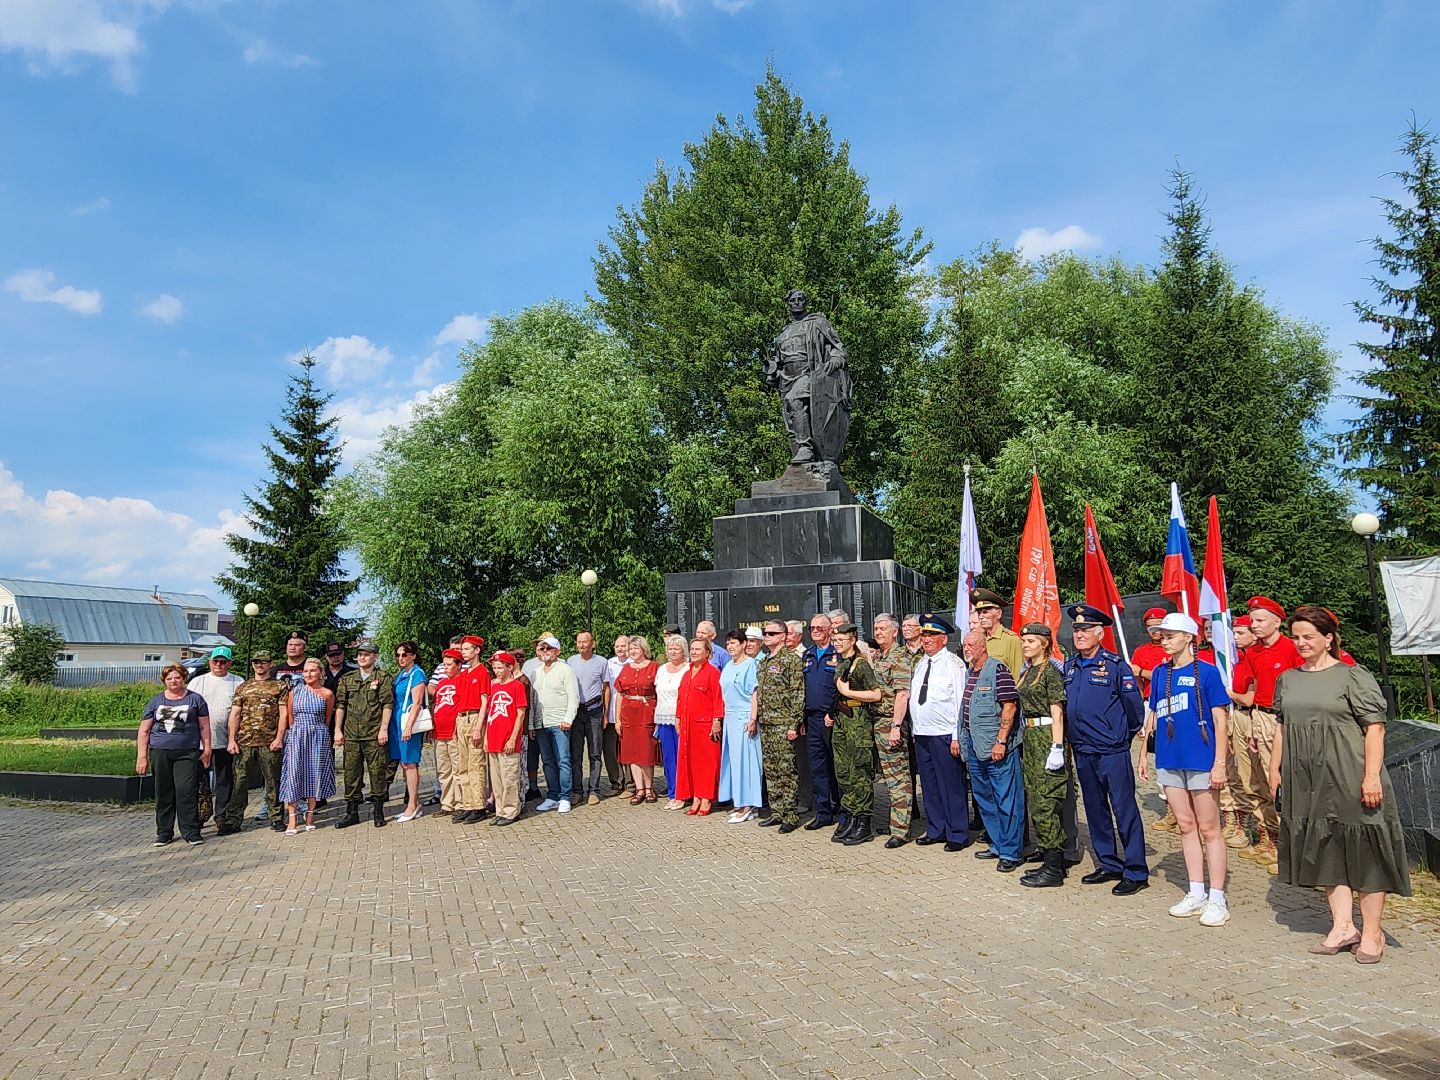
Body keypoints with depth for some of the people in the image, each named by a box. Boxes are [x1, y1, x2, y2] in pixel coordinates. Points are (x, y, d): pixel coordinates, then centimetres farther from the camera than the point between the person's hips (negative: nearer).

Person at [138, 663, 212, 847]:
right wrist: (141, 757, 4)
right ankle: (164, 833, 17)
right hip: (160, 753, 2)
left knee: (186, 792, -8)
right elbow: (144, 731, 11)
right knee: (163, 794, 6)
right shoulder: (155, 702, 12)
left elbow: (204, 726, 8)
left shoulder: (195, 699, 8)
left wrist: (206, 750, 1)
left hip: (187, 753, -2)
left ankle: (191, 832, -2)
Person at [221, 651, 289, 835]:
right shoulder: (242, 687, 14)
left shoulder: (280, 686, 6)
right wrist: (231, 740, 0)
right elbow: (235, 715, 9)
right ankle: (233, 820, 8)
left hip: (269, 743, -2)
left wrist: (279, 738, -9)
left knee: (273, 781, 3)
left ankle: (276, 818, 12)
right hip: (244, 742, 2)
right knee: (240, 781, 2)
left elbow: (283, 714, 1)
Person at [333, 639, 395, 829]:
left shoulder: (383, 678, 2)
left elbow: (387, 705, -4)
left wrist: (383, 728, -11)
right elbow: (340, 705, 12)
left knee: (377, 771, -1)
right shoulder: (347, 679, 13)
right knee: (351, 772, 7)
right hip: (351, 734, 4)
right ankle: (352, 811, 16)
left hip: (374, 734, -4)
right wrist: (337, 730, 5)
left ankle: (377, 811, 10)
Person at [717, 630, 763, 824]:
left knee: (744, 759, -5)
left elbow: (755, 693, -12)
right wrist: (722, 717, 13)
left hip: (744, 718, -8)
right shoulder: (728, 666, 15)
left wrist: (753, 719, -17)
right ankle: (738, 802, 15)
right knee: (731, 759, 8)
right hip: (730, 717, 8)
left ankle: (747, 806, 0)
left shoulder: (750, 664, -8)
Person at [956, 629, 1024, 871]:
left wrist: (1001, 741, -19)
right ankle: (997, 845, 27)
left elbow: (1009, 706, -16)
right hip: (973, 746, 9)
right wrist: (958, 737, 17)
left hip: (997, 748, -9)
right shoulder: (968, 673, 15)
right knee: (984, 799, 16)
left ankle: (1010, 853, 6)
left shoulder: (998, 670, -11)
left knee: (1007, 800, -2)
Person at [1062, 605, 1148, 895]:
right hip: (1082, 752, 7)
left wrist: (1124, 736, 3)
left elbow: (1134, 705, -6)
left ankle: (1136, 872, 7)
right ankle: (1109, 865, 26)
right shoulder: (1068, 667, 8)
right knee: (1095, 811, 14)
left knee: (1124, 811, -2)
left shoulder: (1116, 665, -10)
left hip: (1113, 752, -6)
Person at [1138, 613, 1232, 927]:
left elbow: (1220, 719, -7)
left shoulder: (1206, 672, -6)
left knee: (1209, 829, 2)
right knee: (1186, 826, 13)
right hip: (1168, 760, 5)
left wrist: (1220, 763, -12)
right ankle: (1196, 894, 22)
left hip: (1201, 760, -5)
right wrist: (1144, 754, 11)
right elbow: (1152, 715, 14)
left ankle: (1217, 899, 11)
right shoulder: (1159, 673, 8)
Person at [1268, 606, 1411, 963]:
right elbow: (1281, 726, 16)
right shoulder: (1287, 679, 11)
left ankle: (1372, 932, 17)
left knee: (1364, 853, 4)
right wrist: (1274, 768, 13)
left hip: (1349, 781, -5)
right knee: (1324, 852, 10)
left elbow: (1375, 728, -10)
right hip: (1305, 783, 6)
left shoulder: (1353, 676, -6)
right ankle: (1343, 927, 21)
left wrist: (1372, 776, -15)